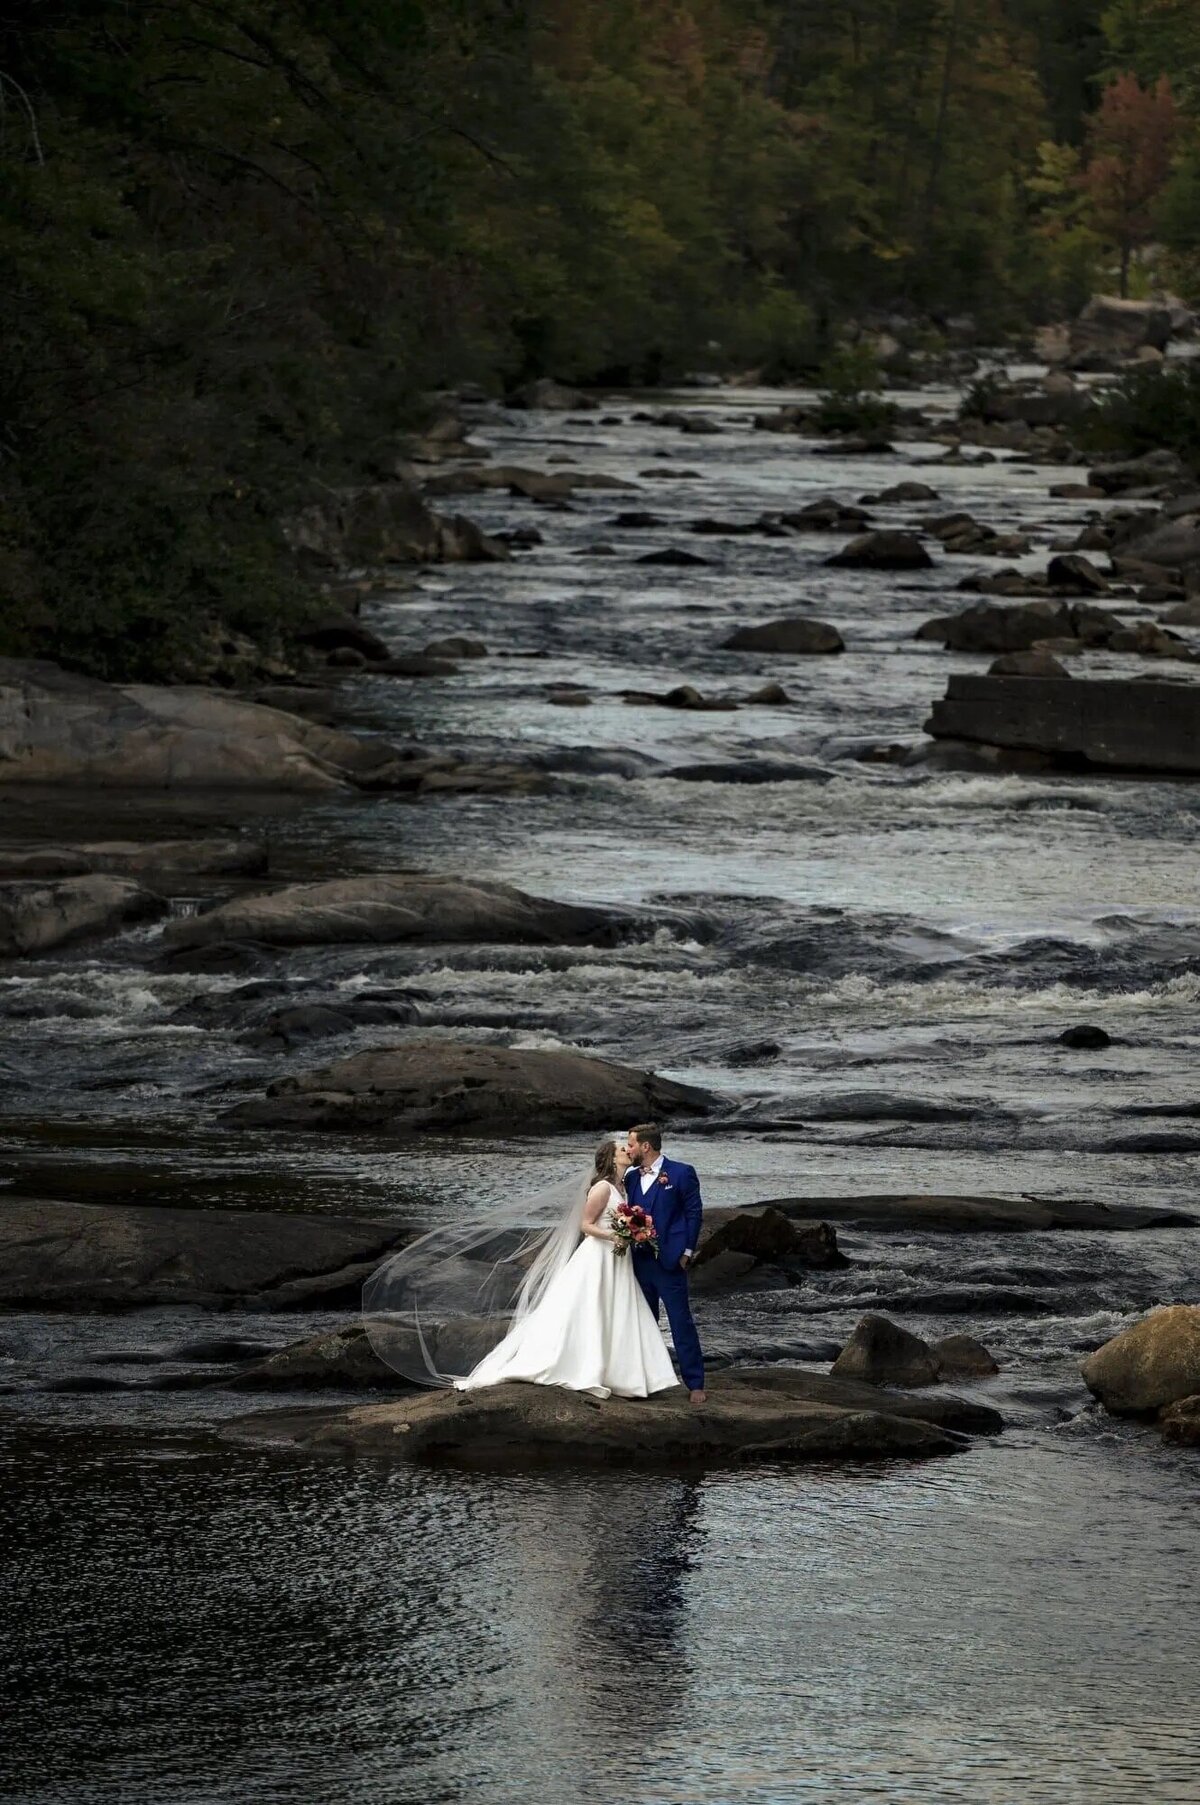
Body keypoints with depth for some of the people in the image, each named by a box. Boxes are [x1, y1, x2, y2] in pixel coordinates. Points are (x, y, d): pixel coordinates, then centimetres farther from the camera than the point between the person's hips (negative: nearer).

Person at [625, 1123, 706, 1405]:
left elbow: (694, 1212, -5)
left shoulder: (681, 1173, -7)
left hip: (669, 1261, -6)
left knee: (681, 1323, -5)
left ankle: (695, 1384, -2)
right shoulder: (631, 1177, 10)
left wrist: (687, 1252, -8)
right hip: (640, 1260, 6)